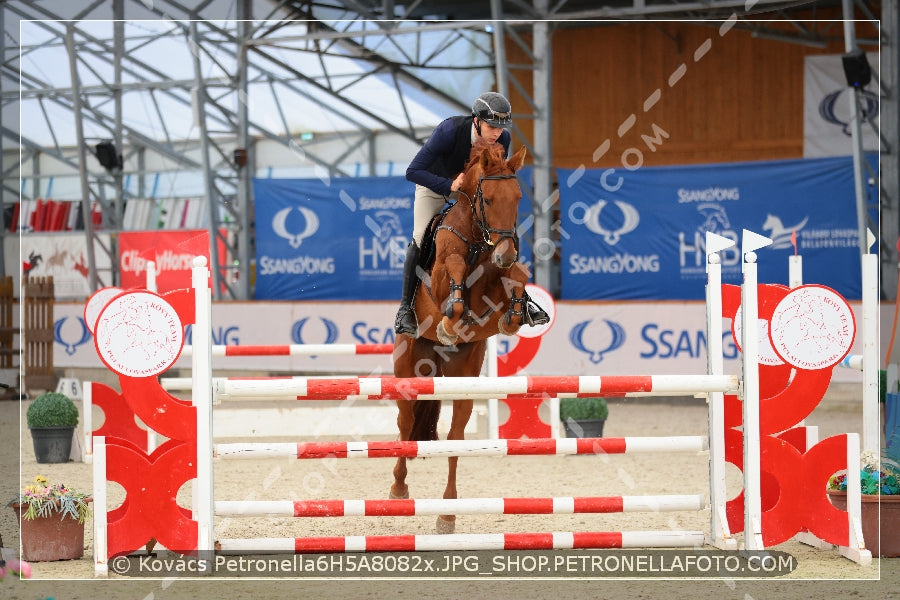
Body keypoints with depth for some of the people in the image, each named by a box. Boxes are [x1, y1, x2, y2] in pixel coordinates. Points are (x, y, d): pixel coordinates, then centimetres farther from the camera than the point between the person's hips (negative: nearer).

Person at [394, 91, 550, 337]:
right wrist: (449, 186, -46)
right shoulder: (450, 130, -38)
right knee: (419, 239, -18)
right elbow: (413, 171, -36)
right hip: (434, 182, -3)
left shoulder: (502, 139, -26)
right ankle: (406, 307, -6)